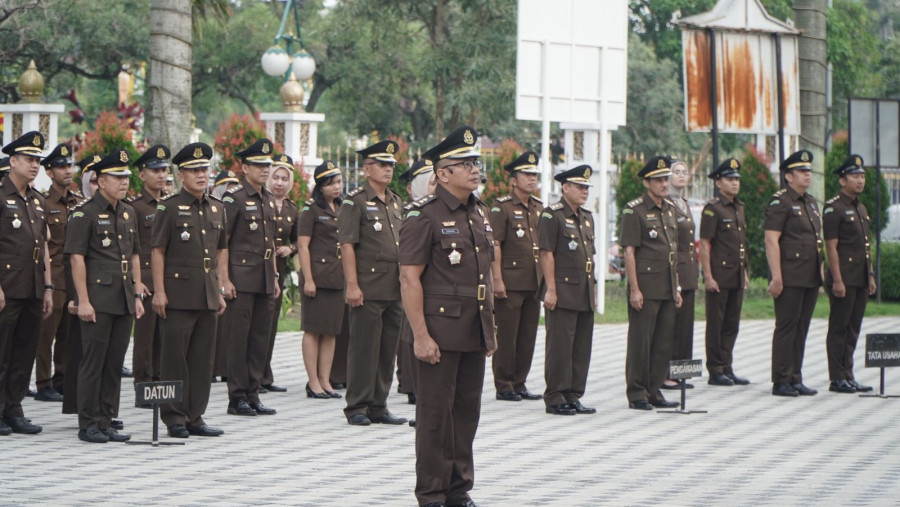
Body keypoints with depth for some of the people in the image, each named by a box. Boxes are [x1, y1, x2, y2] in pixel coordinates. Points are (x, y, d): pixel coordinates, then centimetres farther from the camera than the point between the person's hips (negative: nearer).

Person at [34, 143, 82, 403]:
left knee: (69, 333, 8)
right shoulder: (42, 202, -5)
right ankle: (44, 385, 1)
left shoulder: (79, 202, 13)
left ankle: (62, 380, 17)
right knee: (47, 332, -3)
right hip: (52, 279, -6)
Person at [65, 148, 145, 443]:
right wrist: (83, 301, -16)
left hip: (124, 302, 7)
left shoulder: (128, 213, 14)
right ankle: (88, 425, 1)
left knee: (115, 363, 8)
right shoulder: (85, 214, -8)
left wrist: (138, 294, 13)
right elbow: (77, 258, -11)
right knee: (93, 363, -4)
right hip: (98, 301, -7)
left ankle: (106, 422, 14)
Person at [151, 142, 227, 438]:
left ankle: (195, 417, 14)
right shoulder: (169, 207, -4)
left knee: (203, 359, 7)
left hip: (208, 296, 6)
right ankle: (175, 419, 3)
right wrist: (159, 291, -13)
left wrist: (220, 291, 16)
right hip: (178, 295, -6)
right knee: (175, 358, -3)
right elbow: (157, 250, -6)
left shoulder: (217, 209, 13)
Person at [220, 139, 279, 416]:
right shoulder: (234, 198, -7)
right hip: (241, 280, -7)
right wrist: (224, 279, -16)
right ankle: (237, 397, 0)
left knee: (260, 338, 8)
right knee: (238, 339, -4)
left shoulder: (269, 200, 15)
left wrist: (275, 277, 17)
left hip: (264, 280, 7)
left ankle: (253, 394, 13)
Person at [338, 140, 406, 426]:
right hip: (368, 290, -7)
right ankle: (357, 408, 2)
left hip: (395, 290, 7)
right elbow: (347, 245, -11)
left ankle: (379, 407, 15)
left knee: (388, 349, 8)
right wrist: (352, 285, -17)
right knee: (363, 349, -4)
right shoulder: (355, 202, -5)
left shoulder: (395, 202, 16)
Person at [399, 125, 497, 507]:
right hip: (438, 331, -7)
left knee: (467, 411, 11)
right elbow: (409, 278, -15)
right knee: (435, 413, -1)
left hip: (474, 333, 7)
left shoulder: (479, 213, 13)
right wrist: (420, 336, -19)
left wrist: (490, 328, 16)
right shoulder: (424, 216, -11)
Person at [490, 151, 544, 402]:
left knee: (528, 335, 8)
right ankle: (504, 386, 3)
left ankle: (519, 383, 16)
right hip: (510, 283, -7)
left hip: (534, 283, 7)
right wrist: (497, 279, -16)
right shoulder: (502, 207, -6)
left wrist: (545, 277, 15)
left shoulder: (539, 207, 14)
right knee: (507, 335, -3)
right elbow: (494, 245, -11)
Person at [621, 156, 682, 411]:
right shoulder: (634, 210, -8)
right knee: (640, 341, -3)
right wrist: (634, 289, -16)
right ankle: (636, 394, 2)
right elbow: (629, 251, -11)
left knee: (665, 342, 7)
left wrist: (677, 287, 17)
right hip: (645, 286, -7)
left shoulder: (670, 208, 15)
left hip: (667, 288, 7)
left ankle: (653, 391, 15)